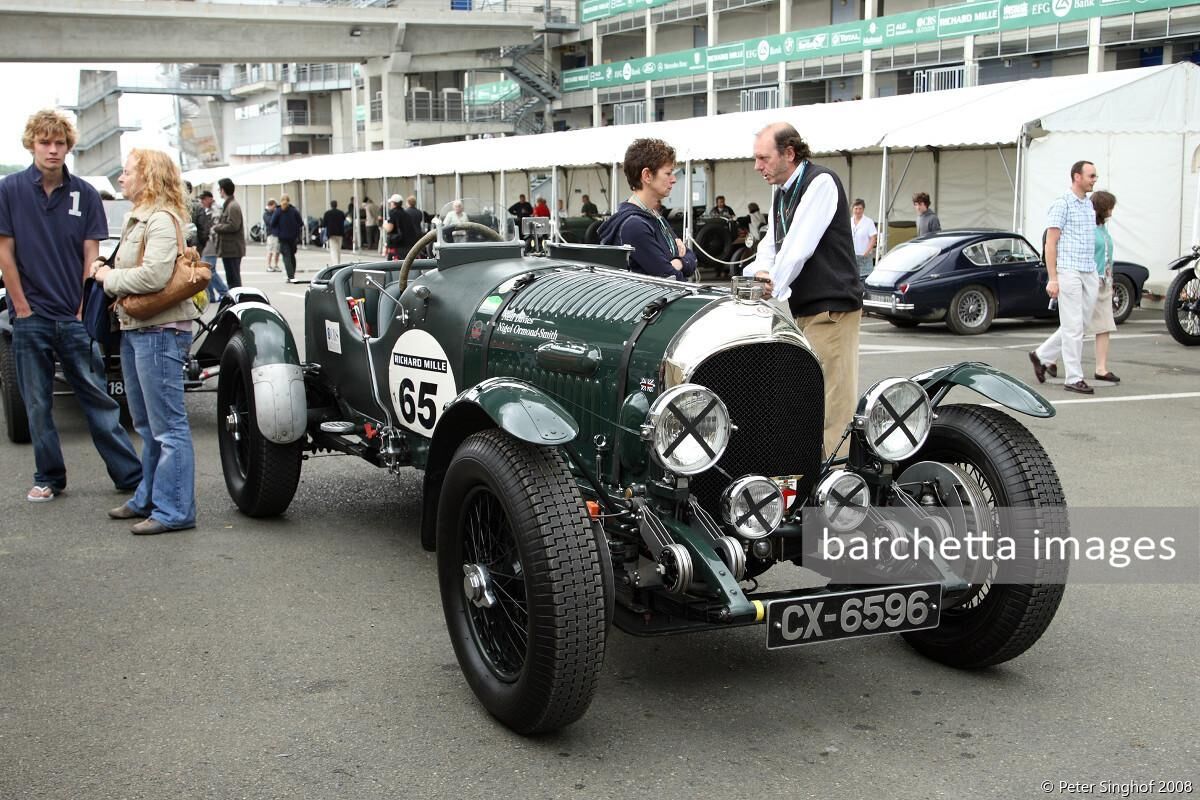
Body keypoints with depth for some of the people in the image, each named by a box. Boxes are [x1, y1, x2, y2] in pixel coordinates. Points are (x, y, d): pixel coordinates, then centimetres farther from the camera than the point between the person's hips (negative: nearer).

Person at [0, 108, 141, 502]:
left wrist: (86, 311, -4)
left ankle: (132, 476, 6)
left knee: (98, 399, 3)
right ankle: (48, 478, 20)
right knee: (38, 404, 8)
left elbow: (92, 256, 2)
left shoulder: (85, 194, 3)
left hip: (75, 318, 0)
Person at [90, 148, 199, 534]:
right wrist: (108, 273, 1)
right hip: (135, 330, 11)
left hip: (159, 332, -11)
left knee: (168, 427, -6)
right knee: (148, 426, 18)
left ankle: (174, 511, -2)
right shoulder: (138, 219, 17)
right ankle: (147, 499, 29)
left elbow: (154, 274, -25)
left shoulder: (161, 220, -14)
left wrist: (110, 278, -12)